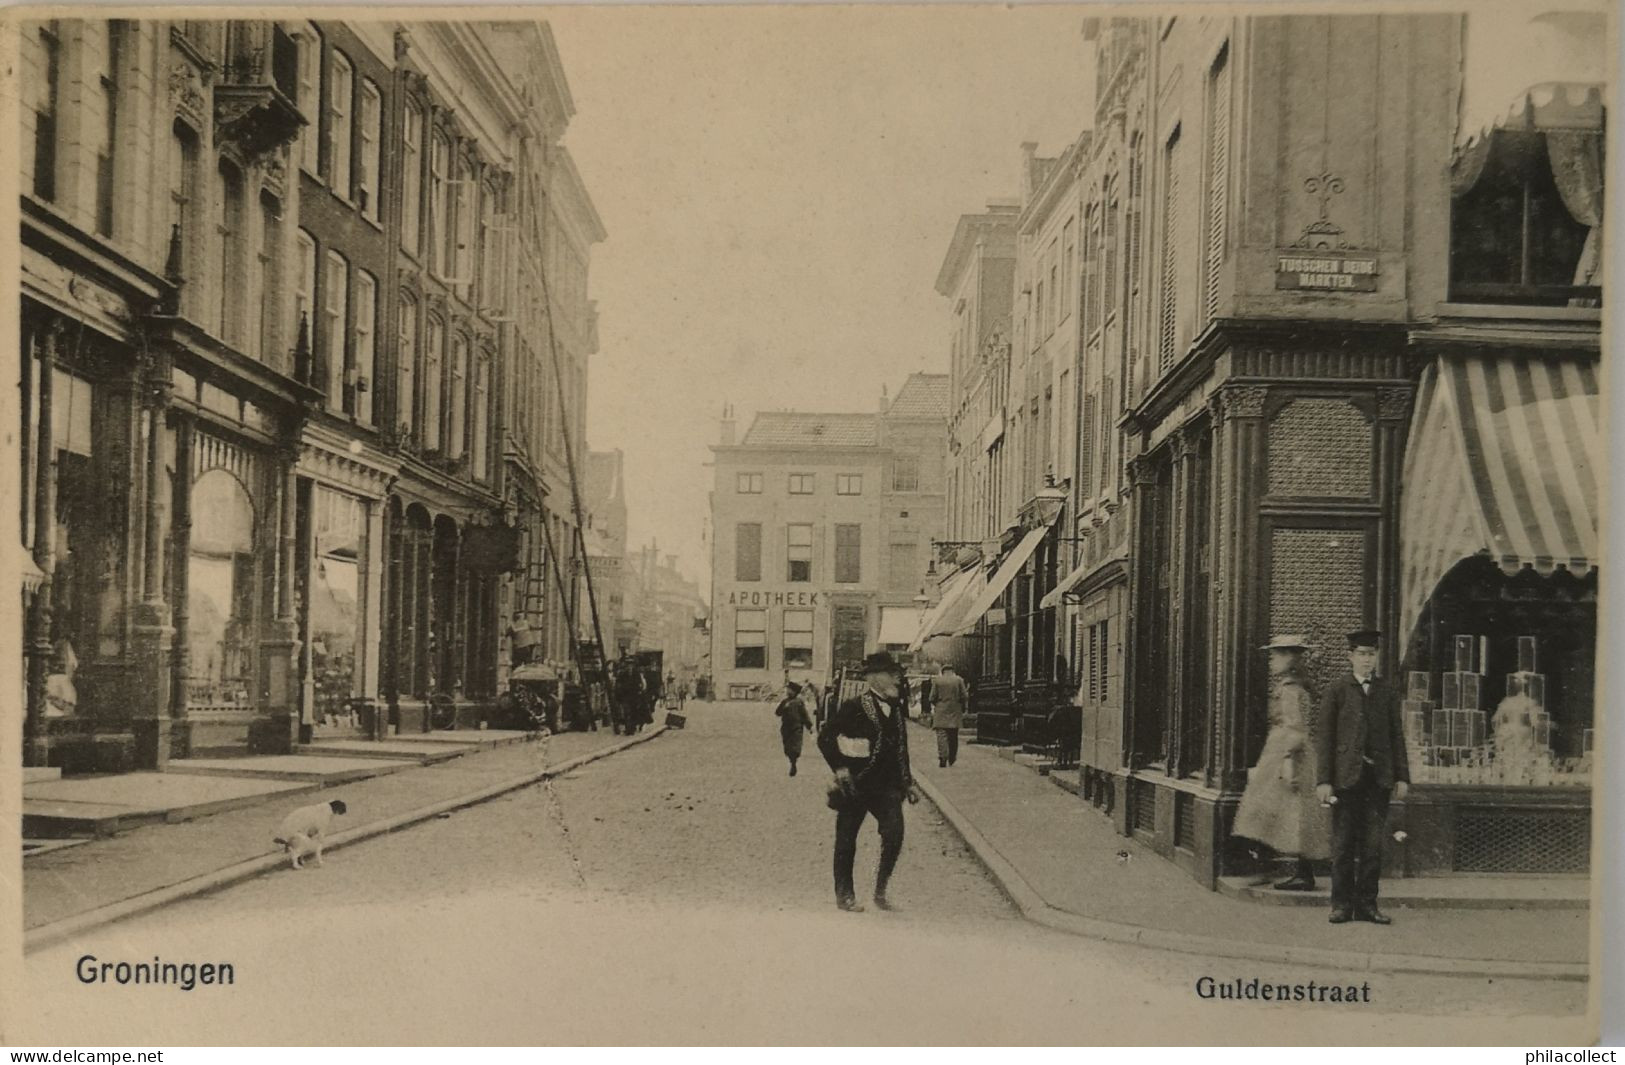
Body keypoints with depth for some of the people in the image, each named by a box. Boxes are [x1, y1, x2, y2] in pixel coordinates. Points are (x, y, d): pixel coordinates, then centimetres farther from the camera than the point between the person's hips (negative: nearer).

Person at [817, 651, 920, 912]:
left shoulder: (896, 707, 11)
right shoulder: (853, 707, -9)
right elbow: (825, 738, -7)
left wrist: (907, 783, 18)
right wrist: (840, 769, -13)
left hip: (886, 784, 5)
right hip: (856, 784, -5)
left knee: (894, 835, -11)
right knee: (846, 841, 5)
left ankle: (881, 892, 5)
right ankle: (844, 895, 19)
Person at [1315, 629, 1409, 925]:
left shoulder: (1387, 693, 13)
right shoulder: (1336, 691, 3)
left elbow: (1397, 737, 14)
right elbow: (1323, 736, 0)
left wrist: (1402, 777, 6)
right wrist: (1323, 779, -7)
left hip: (1379, 778, 3)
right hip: (1346, 777, -3)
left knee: (1373, 845, 3)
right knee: (1343, 844, 0)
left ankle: (1367, 904, 9)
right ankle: (1342, 904, 7)